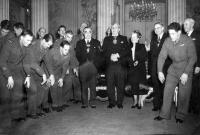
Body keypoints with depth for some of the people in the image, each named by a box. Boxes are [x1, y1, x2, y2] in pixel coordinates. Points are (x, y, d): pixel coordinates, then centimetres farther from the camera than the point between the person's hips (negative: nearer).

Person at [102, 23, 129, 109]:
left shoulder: (124, 39, 14)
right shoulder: (106, 39, 18)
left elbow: (127, 51, 1)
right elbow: (104, 52, 6)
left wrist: (118, 55, -13)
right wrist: (110, 56, -12)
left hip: (121, 66, -1)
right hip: (109, 65, 1)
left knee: (120, 85, 0)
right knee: (110, 85, 1)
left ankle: (120, 103, 11)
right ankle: (111, 102, 12)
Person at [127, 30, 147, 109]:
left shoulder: (142, 46, 0)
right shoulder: (129, 47, 9)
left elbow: (145, 57, -3)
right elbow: (128, 57, 13)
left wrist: (138, 61, -15)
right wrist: (131, 62, -3)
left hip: (140, 69, -3)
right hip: (132, 69, 3)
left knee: (140, 85, -1)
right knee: (133, 85, 5)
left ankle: (139, 102, 11)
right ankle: (135, 101, 17)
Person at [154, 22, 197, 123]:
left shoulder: (188, 41, -16)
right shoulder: (167, 41, -7)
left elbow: (192, 58, -15)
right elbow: (162, 56, -4)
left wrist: (186, 73, -21)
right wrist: (160, 71, -11)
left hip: (186, 70, -3)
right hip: (173, 69, 3)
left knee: (183, 95, 2)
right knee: (167, 91, 0)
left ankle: (180, 116, 19)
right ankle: (164, 114, 12)